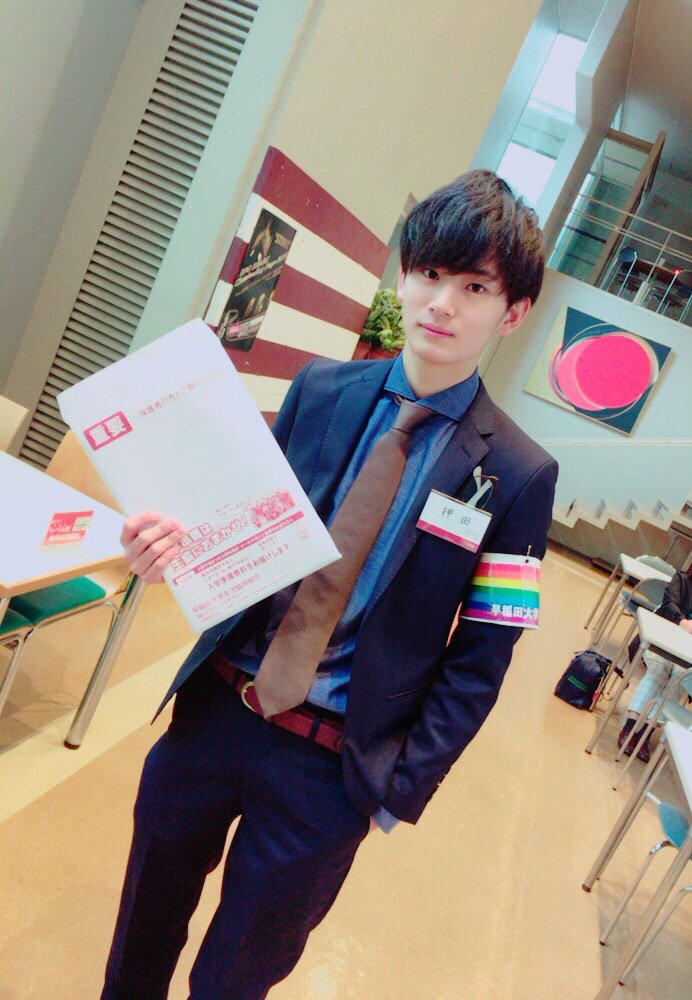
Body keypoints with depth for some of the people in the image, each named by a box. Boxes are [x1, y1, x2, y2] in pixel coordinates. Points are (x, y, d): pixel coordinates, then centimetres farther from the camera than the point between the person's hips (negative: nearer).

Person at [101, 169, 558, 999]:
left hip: (331, 764, -2)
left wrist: (403, 785, -7)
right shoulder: (321, 389, -2)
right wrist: (173, 546, -17)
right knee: (144, 928, 24)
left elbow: (478, 660, -6)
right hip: (216, 705, 3)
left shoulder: (517, 476, -10)